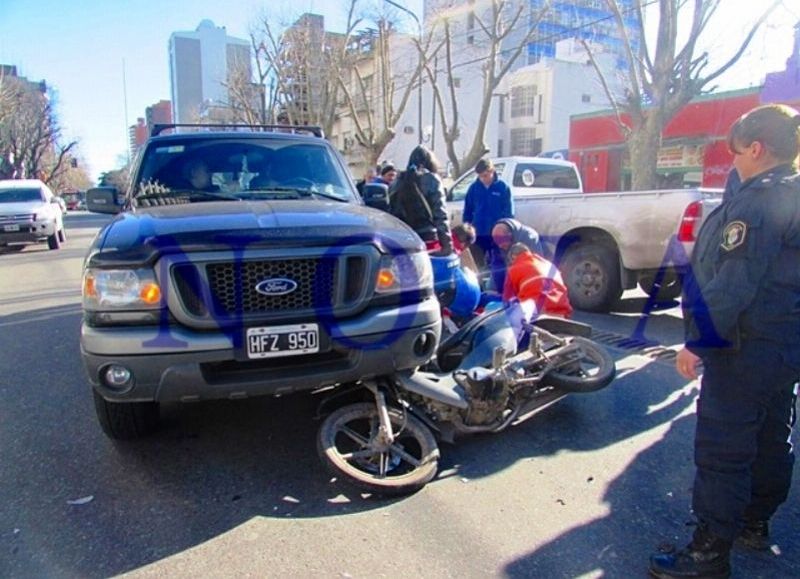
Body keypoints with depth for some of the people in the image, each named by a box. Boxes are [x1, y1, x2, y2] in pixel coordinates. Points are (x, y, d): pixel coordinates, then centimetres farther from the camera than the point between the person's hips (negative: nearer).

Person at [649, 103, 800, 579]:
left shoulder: (758, 201, -18)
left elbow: (733, 283, -25)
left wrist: (699, 342, -21)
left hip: (746, 345, -10)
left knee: (723, 446, -3)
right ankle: (755, 522, 37)